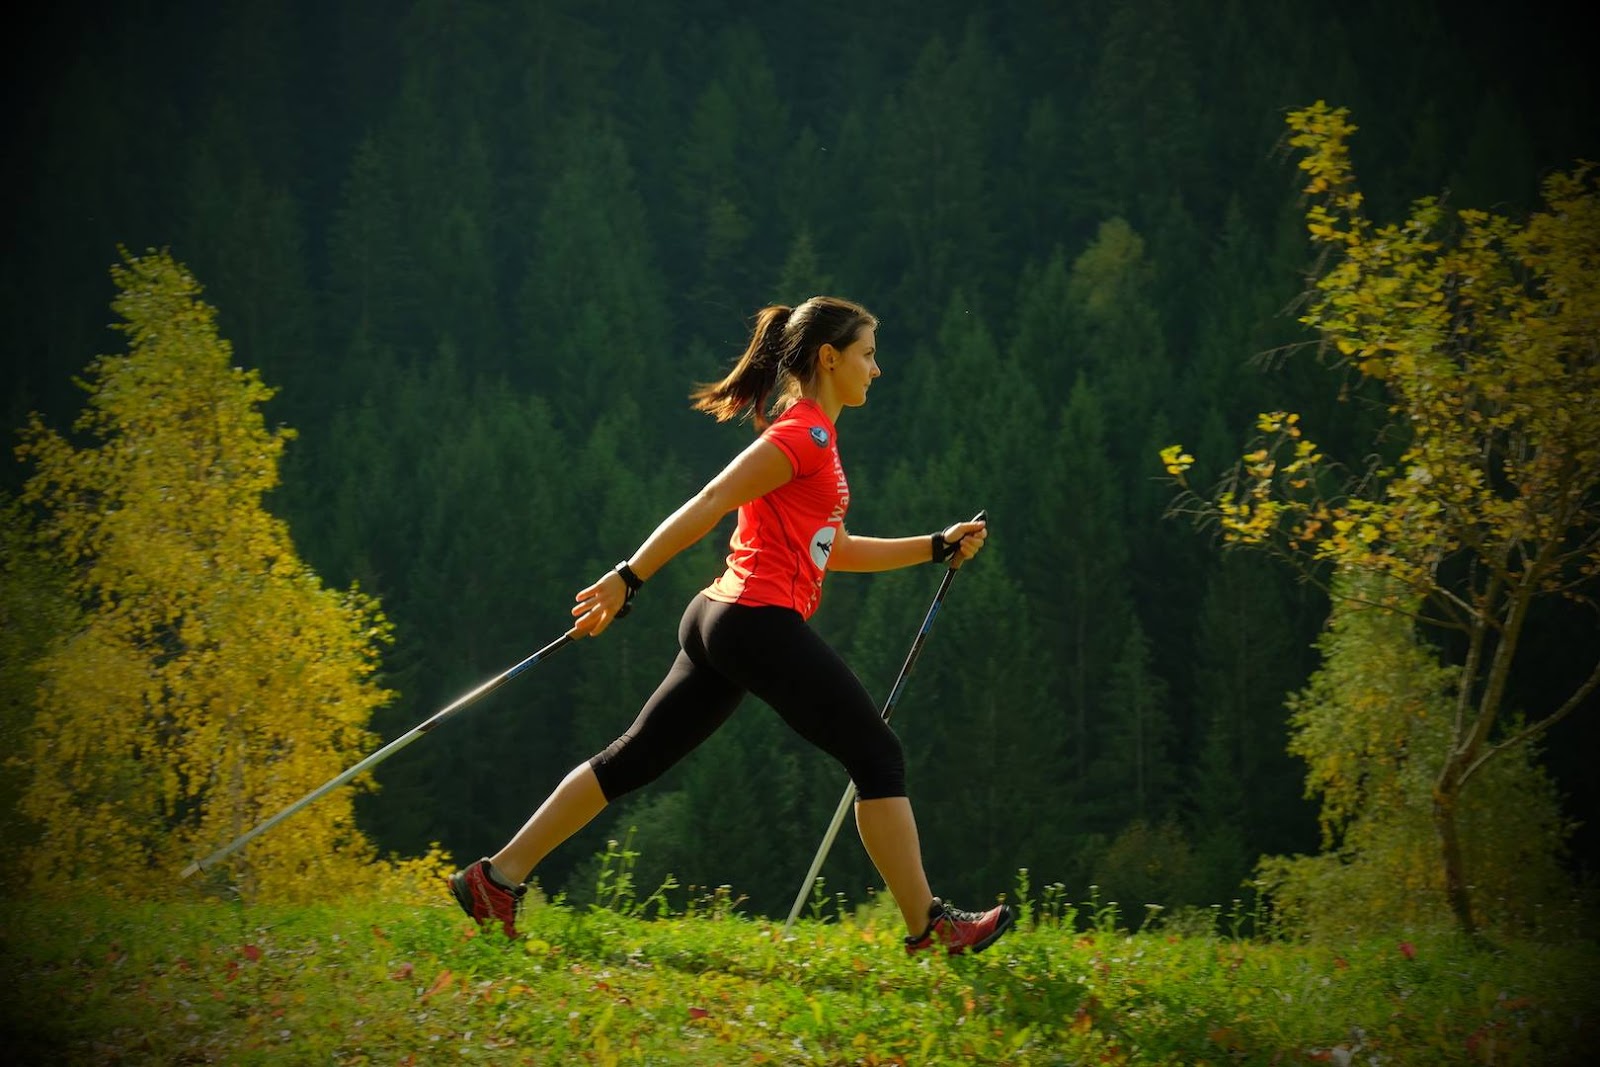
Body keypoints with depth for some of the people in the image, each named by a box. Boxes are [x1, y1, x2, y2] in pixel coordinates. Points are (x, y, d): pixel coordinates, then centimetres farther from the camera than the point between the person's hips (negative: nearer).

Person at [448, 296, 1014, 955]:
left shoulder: (808, 435, 22)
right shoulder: (806, 433, -10)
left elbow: (832, 551, 28)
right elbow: (710, 504, -17)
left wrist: (938, 547, 25)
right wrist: (627, 579, -22)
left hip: (723, 622, 10)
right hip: (763, 621, -10)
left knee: (635, 760, 7)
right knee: (877, 756, -3)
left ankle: (497, 877, 5)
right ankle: (927, 926, 0)